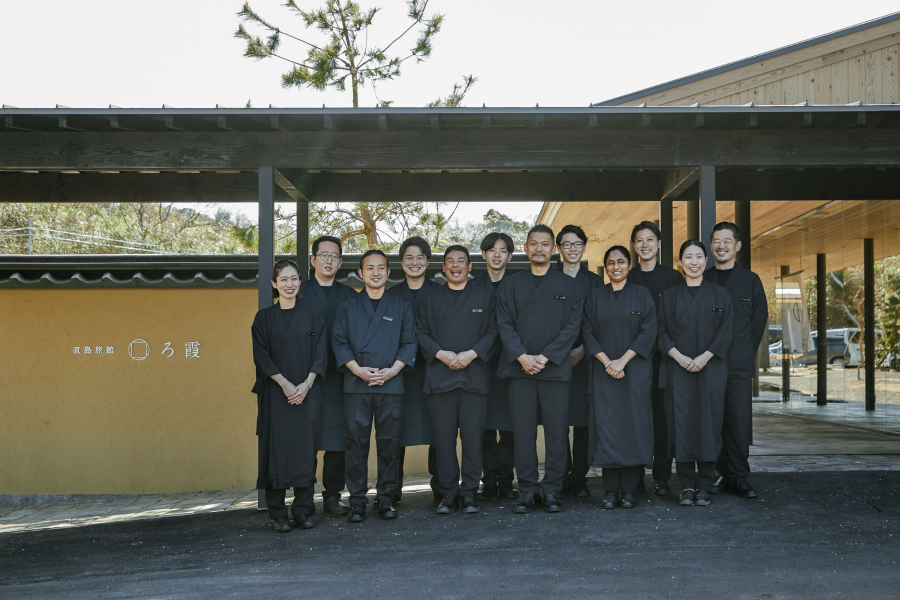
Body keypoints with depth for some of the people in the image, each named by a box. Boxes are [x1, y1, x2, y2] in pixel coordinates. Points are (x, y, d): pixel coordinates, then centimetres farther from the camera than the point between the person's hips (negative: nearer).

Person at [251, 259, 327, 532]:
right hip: (275, 394, -1)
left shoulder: (311, 316, 9)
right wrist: (285, 384, -13)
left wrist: (306, 384, -10)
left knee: (305, 449, 1)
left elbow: (320, 354, 3)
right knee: (277, 449, -1)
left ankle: (302, 510, 11)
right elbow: (261, 355, -2)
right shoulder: (264, 317, 5)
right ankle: (278, 514, 6)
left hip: (307, 393, 1)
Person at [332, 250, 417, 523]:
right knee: (356, 443, -1)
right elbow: (339, 342, 5)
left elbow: (409, 343, 7)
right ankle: (357, 502, 8)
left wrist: (393, 370, -8)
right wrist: (358, 369, -9)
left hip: (391, 385, 0)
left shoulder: (401, 307, 13)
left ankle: (385, 498, 12)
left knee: (390, 443, 1)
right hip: (356, 385, 0)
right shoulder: (348, 307, 13)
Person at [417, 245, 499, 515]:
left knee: (473, 437, -2)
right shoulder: (431, 298, 14)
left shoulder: (484, 297, 12)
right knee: (444, 438, 0)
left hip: (474, 375, -1)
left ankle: (469, 493, 8)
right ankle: (448, 493, 9)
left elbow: (493, 332, 5)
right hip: (440, 376, 1)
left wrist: (471, 354, -9)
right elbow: (421, 333, 8)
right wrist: (440, 354, -8)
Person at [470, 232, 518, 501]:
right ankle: (488, 481, 10)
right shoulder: (473, 286, 10)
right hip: (482, 364, 1)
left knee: (509, 425, 0)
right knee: (485, 425, 1)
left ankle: (506, 481, 9)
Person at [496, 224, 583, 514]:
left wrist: (544, 357, -10)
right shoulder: (510, 285, 12)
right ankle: (528, 490, 10)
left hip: (555, 368, -1)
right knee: (523, 432, 2)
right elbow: (504, 324, 4)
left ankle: (552, 490, 10)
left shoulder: (568, 286, 9)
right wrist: (522, 356, -11)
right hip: (520, 369, 1)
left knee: (557, 432, 0)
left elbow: (572, 326, 1)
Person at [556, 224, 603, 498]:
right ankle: (561, 477, 6)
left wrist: (583, 349, -5)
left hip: (584, 357, 1)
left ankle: (579, 478, 6)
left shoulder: (594, 281, 13)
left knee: (583, 419, -2)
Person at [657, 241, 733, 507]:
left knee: (708, 423, -1)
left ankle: (704, 486, 8)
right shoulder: (669, 296, 9)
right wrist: (679, 357, -12)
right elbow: (662, 333, 3)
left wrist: (704, 357, -12)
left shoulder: (719, 294, 8)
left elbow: (725, 331, 1)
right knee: (682, 424, -2)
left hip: (711, 368, 0)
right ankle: (687, 485, 6)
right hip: (678, 369, 0)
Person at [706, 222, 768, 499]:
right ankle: (721, 474, 11)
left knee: (739, 421, -3)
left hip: (739, 365, -1)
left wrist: (745, 353, 4)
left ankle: (739, 477, 5)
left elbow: (760, 320, 9)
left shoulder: (750, 280, 9)